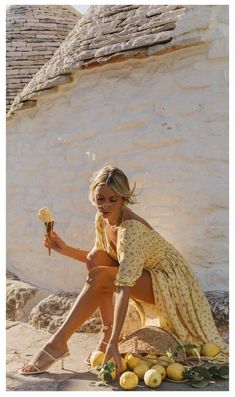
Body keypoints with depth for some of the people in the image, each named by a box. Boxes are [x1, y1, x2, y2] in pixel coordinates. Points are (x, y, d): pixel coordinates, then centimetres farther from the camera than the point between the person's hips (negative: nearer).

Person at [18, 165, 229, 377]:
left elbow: (124, 288, -39)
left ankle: (58, 343, -19)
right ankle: (107, 333, -9)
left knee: (99, 278, -26)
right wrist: (65, 249, -6)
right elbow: (97, 260, 10)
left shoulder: (131, 229, -32)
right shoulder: (102, 219, -7)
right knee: (96, 256, -13)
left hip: (170, 281, -8)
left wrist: (114, 343, -42)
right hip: (145, 276, 8)